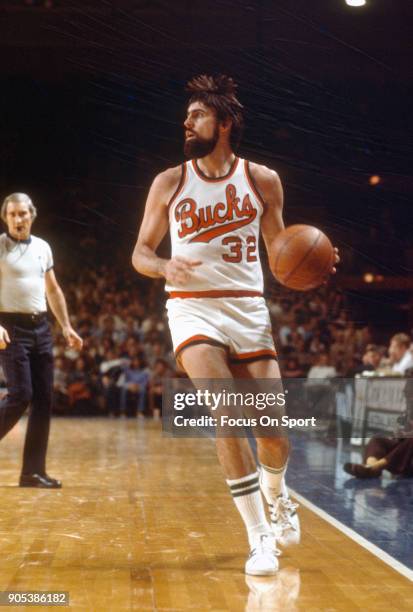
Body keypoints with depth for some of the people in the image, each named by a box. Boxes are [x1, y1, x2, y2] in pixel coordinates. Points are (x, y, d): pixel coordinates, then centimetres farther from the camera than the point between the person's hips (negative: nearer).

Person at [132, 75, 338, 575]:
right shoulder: (169, 183, 3)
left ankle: (275, 492, 36)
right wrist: (166, 268, -15)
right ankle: (260, 537, -10)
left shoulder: (262, 180, 4)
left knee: (274, 429, 0)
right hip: (193, 310, -1)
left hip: (248, 309, 1)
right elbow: (140, 252, 8)